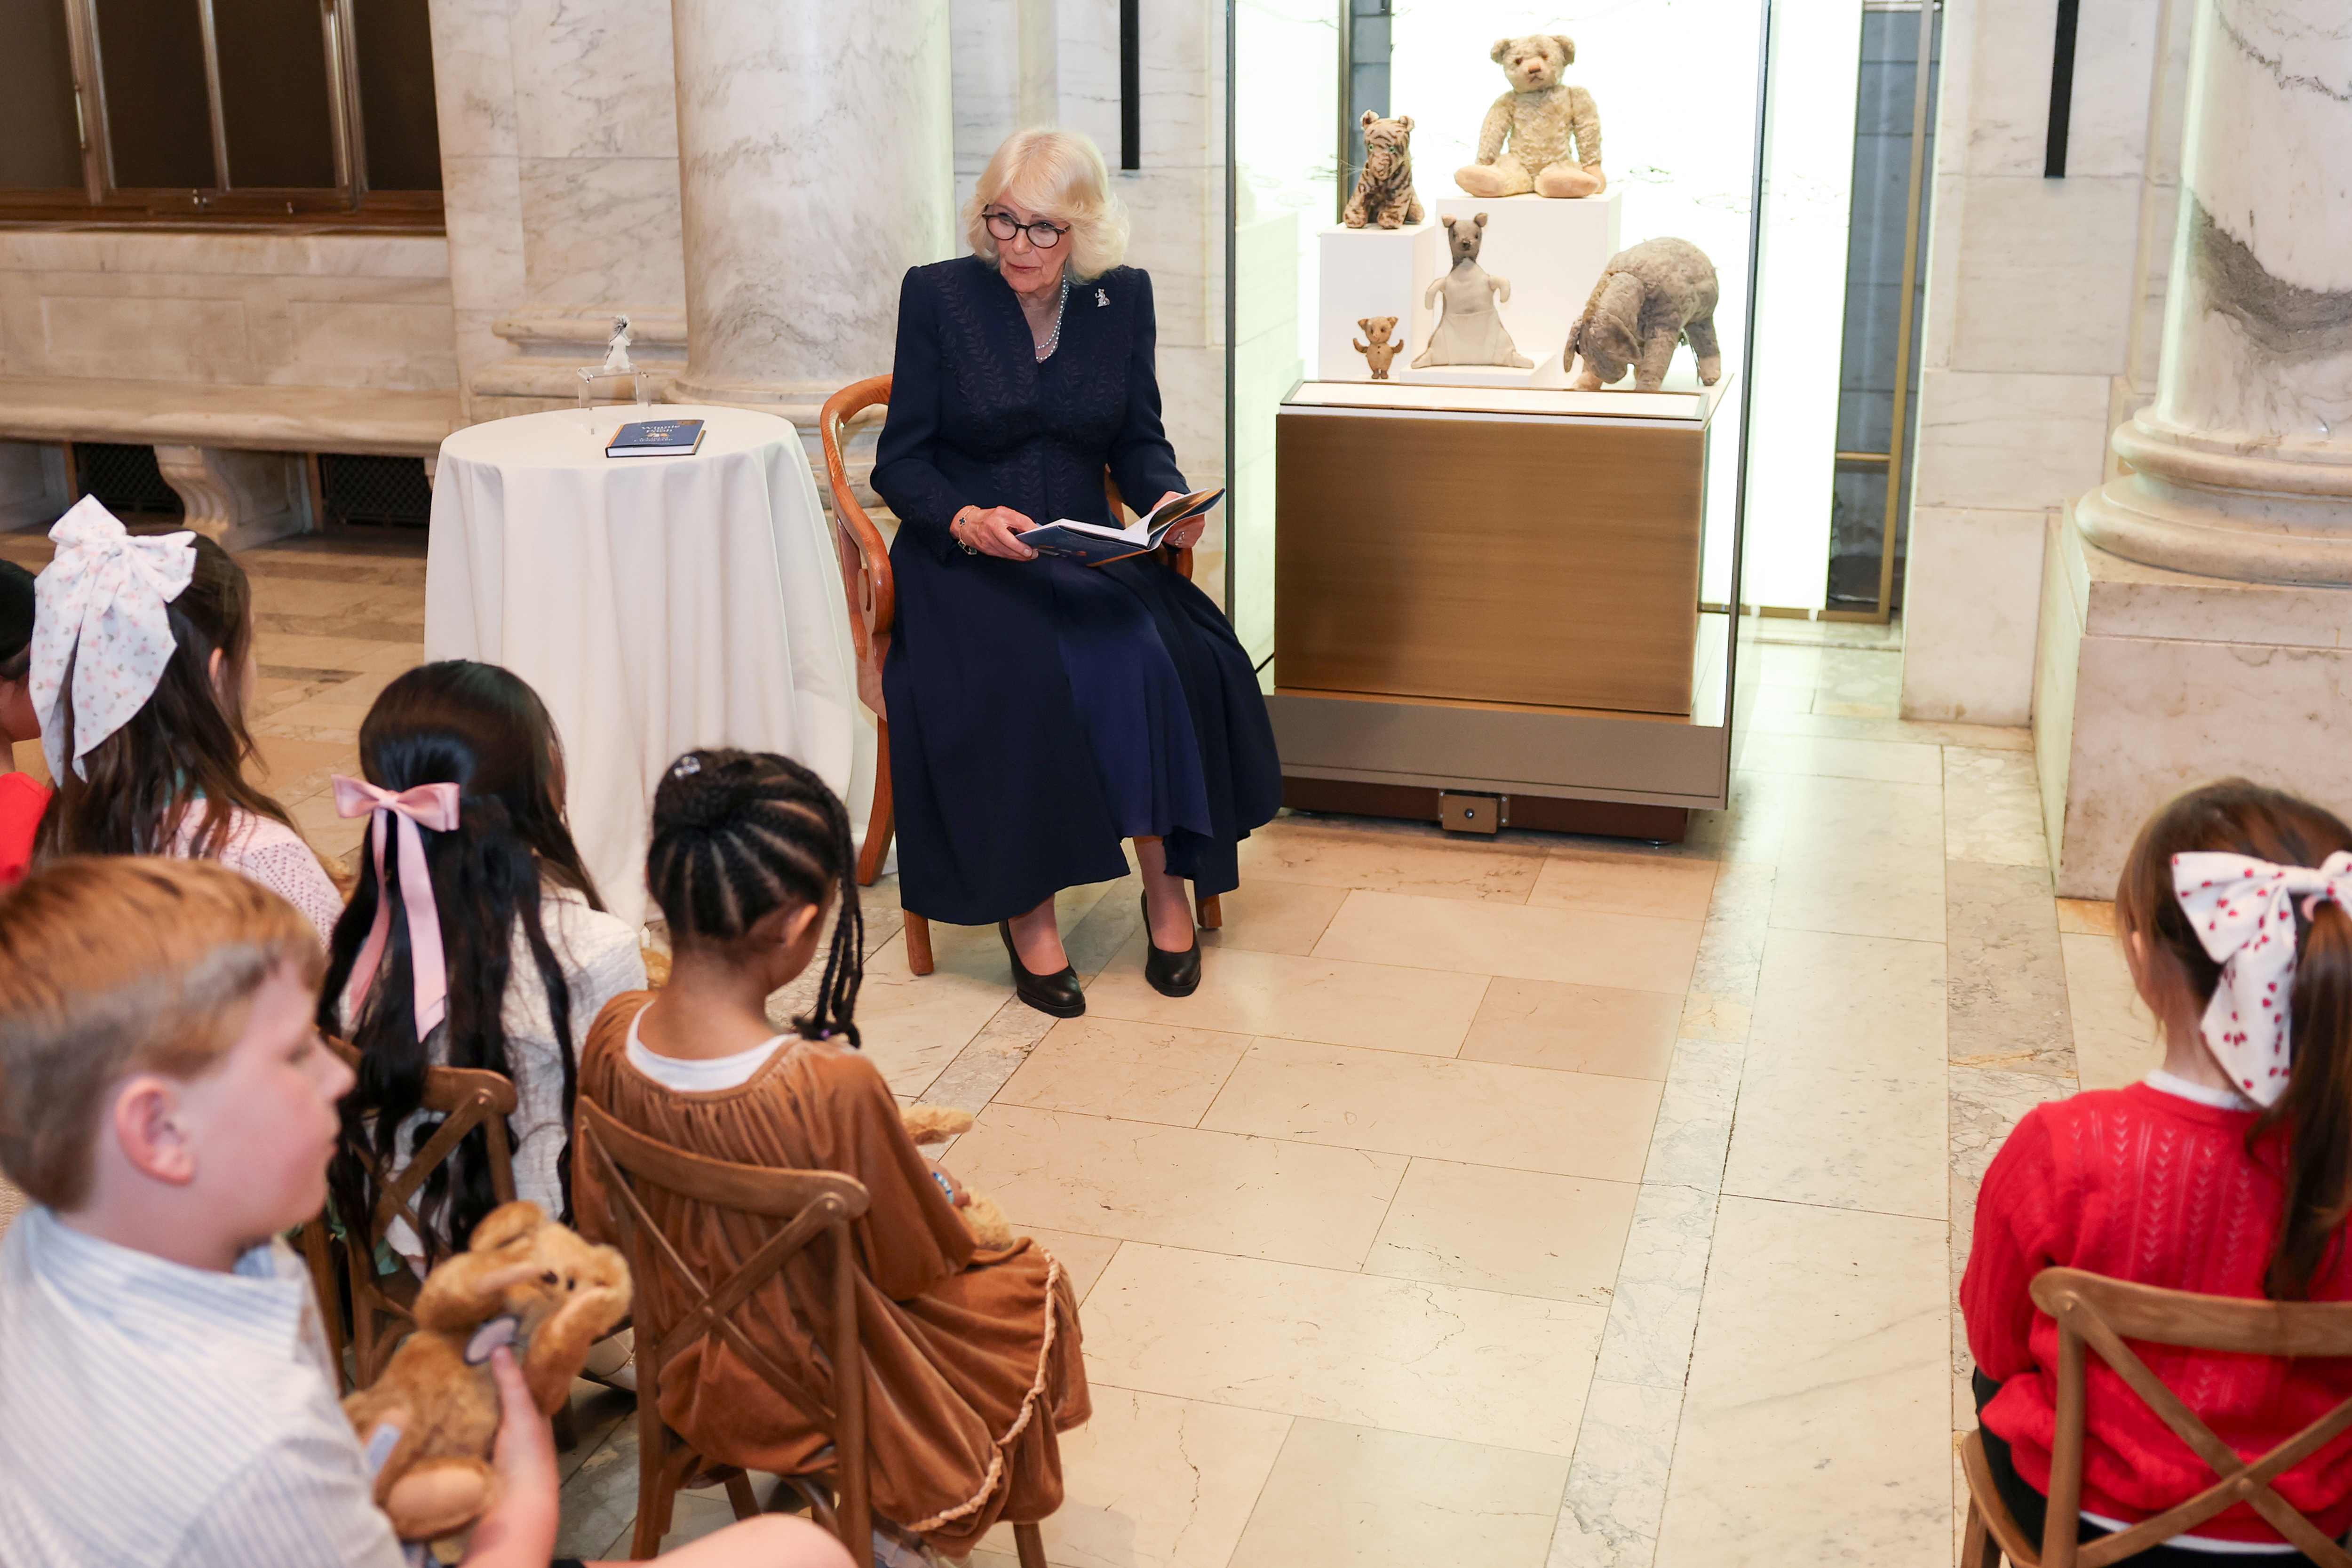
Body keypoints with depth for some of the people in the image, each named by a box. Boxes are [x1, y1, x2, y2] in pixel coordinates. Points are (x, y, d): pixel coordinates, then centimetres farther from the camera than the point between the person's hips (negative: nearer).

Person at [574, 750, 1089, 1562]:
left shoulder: (613, 1036, -20)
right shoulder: (835, 1089, -39)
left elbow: (601, 1222, -3)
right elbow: (913, 1263, -21)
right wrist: (939, 1190, 1)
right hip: (820, 1387, -6)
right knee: (1040, 1287, 22)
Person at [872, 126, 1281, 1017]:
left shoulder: (1122, 297, 6)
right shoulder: (936, 295, -2)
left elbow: (1138, 441, 12)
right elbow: (900, 463, -3)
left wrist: (1169, 501, -11)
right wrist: (969, 521, -23)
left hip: (1087, 552, 3)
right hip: (964, 559, -2)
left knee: (1160, 660, -28)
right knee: (1013, 682, -32)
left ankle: (1166, 884, -12)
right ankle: (1026, 908, -18)